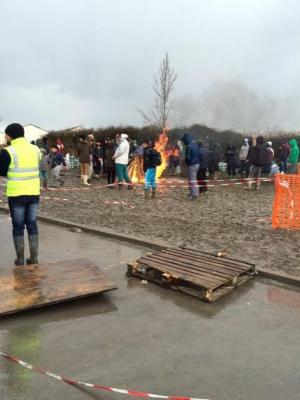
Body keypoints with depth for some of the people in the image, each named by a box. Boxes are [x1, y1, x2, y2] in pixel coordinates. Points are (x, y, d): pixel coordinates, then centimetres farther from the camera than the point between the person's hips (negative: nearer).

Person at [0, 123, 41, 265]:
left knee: (18, 226, 8)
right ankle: (34, 258, 16)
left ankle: (20, 259, 14)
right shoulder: (35, 149, 3)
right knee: (32, 224, 12)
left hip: (16, 194, -4)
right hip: (34, 193, 4)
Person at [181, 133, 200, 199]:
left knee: (192, 180, -3)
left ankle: (195, 194, -2)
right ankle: (192, 192, 31)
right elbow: (199, 154, 12)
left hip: (192, 165, -9)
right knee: (193, 178, 20)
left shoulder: (189, 146, -19)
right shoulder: (196, 144, 7)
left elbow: (188, 157, -20)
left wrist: (186, 161, -1)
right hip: (197, 164, 9)